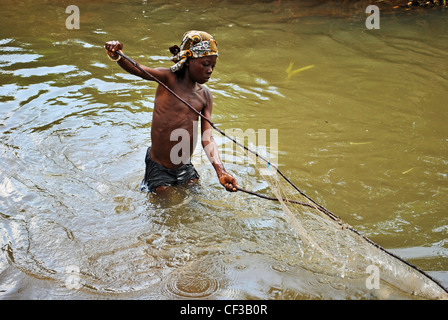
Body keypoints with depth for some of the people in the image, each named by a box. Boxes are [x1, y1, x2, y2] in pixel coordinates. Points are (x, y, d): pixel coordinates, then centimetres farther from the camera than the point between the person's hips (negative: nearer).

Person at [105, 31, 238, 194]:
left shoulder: (205, 95, 0)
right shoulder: (169, 79, -12)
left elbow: (207, 139, -6)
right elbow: (137, 70, -31)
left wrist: (221, 172, -21)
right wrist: (117, 57, -53)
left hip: (185, 166, 5)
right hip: (158, 167, -5)